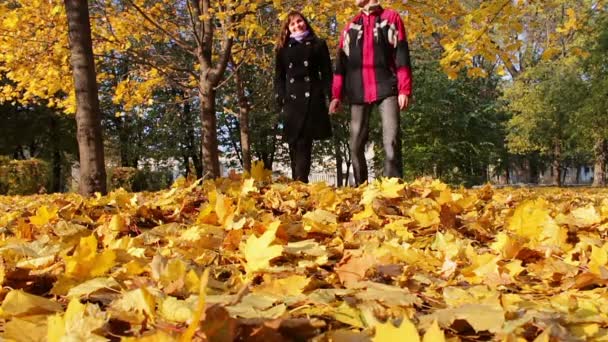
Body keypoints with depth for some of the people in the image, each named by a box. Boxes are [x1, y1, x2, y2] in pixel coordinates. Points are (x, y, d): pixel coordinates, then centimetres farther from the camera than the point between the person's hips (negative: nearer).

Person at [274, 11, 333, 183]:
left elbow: (326, 73, 8)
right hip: (291, 99, 2)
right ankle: (298, 182, 0)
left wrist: (330, 97, -5)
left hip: (312, 98, -2)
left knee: (305, 141, -11)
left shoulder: (319, 45, 14)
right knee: (295, 141, -4)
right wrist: (281, 99, 0)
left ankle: (301, 182, -16)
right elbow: (279, 77, 14)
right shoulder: (283, 49, 17)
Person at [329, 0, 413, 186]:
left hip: (386, 88, -3)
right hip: (358, 92, 4)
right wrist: (336, 95, 5)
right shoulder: (350, 26, 17)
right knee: (356, 144, 0)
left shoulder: (391, 18, 7)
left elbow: (402, 55, 0)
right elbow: (341, 62, 14)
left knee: (391, 141, -14)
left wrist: (404, 90, -9)